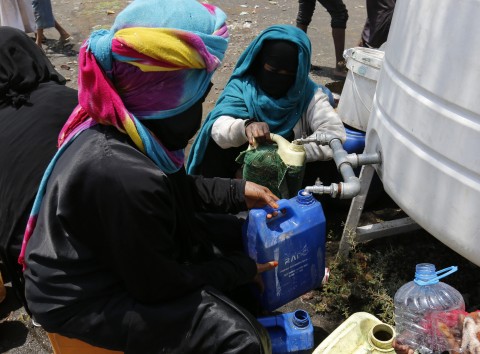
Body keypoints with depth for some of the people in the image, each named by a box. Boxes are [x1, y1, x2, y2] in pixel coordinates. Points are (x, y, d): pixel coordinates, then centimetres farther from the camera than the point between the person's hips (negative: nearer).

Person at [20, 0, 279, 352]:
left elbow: (177, 188, 10)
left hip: (129, 246, 9)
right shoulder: (125, 176, -38)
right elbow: (159, 285, -24)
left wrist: (238, 192, 2)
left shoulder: (122, 125, -10)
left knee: (242, 240, 11)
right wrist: (241, 269, -12)